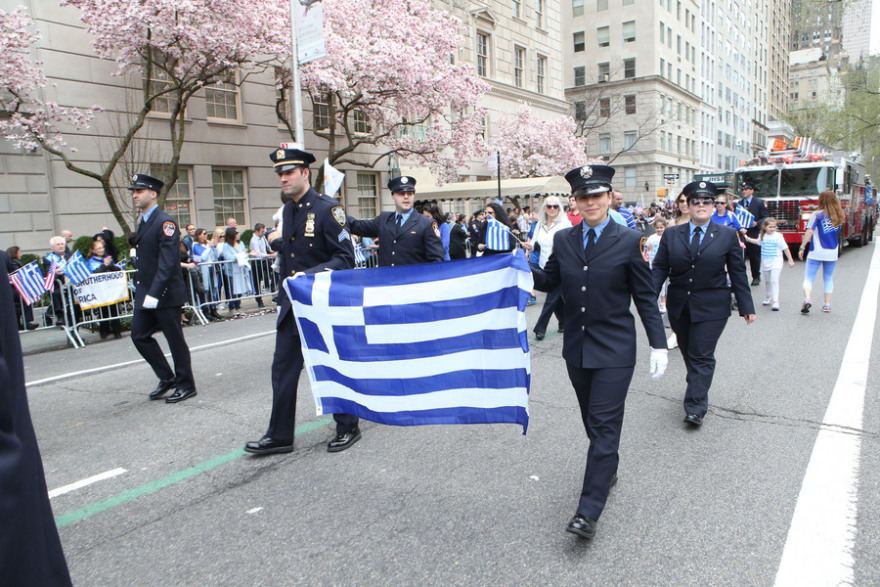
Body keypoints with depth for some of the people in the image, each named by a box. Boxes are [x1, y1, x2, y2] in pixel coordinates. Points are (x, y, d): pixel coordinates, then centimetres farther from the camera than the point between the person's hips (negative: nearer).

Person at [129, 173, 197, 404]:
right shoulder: (143, 222, 14)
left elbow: (167, 262, -21)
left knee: (175, 339, 1)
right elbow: (145, 260, 17)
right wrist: (143, 291, 14)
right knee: (139, 335, 9)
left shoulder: (165, 222, -13)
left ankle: (185, 385, 15)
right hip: (145, 293, 9)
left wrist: (154, 293, -26)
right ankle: (167, 378, 22)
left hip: (165, 294, -9)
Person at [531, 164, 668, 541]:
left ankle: (589, 511, 0)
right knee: (593, 420, 17)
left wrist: (658, 344, -6)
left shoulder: (629, 241, -6)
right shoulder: (563, 240, 4)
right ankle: (608, 470, 42)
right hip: (577, 347, 4)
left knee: (604, 424, -5)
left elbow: (645, 296, -3)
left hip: (614, 349, -4)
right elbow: (549, 281, 10)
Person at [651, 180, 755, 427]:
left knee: (702, 356, -4)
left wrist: (746, 307, 3)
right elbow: (659, 269, 1)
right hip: (679, 305, 3)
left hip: (711, 307, -2)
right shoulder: (671, 235, 4)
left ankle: (696, 408, 1)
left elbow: (738, 273, 4)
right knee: (688, 353, 13)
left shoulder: (727, 235, 1)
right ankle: (698, 390, 33)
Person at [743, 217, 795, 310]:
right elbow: (757, 241, 28)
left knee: (774, 281, -15)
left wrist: (790, 260, -3)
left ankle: (776, 301, -16)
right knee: (767, 281, 16)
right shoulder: (763, 236, 4)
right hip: (765, 263, 5)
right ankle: (769, 297, 37)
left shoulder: (778, 236, -8)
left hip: (776, 263, -5)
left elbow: (785, 248, -4)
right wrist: (748, 239, 27)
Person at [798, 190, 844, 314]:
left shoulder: (817, 214, -7)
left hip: (816, 252, -4)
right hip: (832, 252, 4)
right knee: (828, 278, 15)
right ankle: (827, 304, 16)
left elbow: (809, 231, -15)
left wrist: (802, 247, -13)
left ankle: (807, 298, -24)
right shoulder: (839, 216, 6)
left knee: (809, 277, -2)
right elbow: (837, 233, 18)